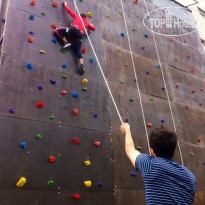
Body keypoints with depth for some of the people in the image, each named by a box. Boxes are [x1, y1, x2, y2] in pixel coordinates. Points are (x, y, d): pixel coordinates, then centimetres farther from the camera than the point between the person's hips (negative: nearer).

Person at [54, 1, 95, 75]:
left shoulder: (77, 16, 27)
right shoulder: (86, 22, 32)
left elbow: (69, 11, 30)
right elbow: (93, 28, 38)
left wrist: (65, 5, 47)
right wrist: (91, 25, 58)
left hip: (74, 29, -4)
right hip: (80, 35, 4)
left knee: (57, 30, 3)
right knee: (78, 51, 1)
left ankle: (66, 42, -10)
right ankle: (81, 65, -17)